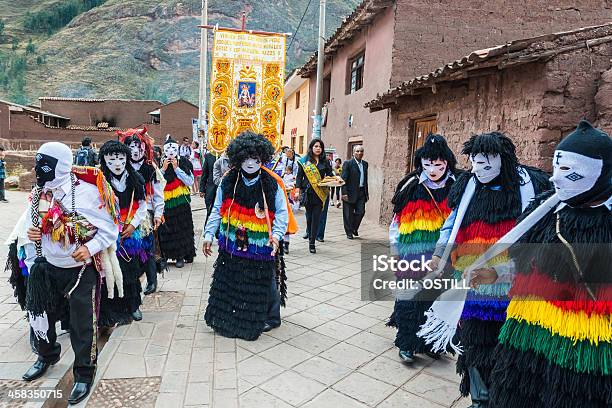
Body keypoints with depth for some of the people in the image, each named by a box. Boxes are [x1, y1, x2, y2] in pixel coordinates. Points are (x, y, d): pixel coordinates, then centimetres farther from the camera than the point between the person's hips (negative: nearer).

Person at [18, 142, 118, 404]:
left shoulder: (87, 191, -18)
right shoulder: (38, 193, -1)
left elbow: (109, 230, -13)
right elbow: (29, 223, 15)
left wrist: (89, 249, -27)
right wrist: (30, 232, -7)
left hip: (81, 269, -6)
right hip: (47, 267, 6)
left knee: (82, 323, 3)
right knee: (40, 313, 21)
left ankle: (84, 373, 24)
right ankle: (47, 355, 51)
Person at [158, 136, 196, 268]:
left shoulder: (184, 163, 1)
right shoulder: (160, 163, 4)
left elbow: (190, 182, -7)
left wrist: (177, 168, -10)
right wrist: (163, 169, -11)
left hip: (181, 202, -1)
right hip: (165, 202, 1)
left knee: (181, 228, 2)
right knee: (164, 229, 3)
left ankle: (181, 256, 11)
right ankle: (164, 255, 16)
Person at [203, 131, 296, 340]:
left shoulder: (272, 183, -9)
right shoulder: (228, 181, -1)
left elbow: (282, 212, -6)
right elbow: (217, 211, 5)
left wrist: (277, 234, -21)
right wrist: (209, 234, 0)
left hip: (261, 246, -2)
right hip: (232, 244, 3)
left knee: (265, 281, 10)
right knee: (230, 281, 14)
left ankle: (271, 317, 32)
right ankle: (227, 318, 34)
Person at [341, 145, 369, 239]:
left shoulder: (365, 164, 12)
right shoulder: (348, 163, -7)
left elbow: (365, 179, 17)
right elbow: (343, 179, -11)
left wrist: (366, 192, 15)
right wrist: (344, 193, -17)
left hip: (361, 192, 5)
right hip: (350, 193, -5)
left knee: (361, 212, 1)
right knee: (349, 214, 4)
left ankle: (354, 228, 25)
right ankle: (349, 232, 17)